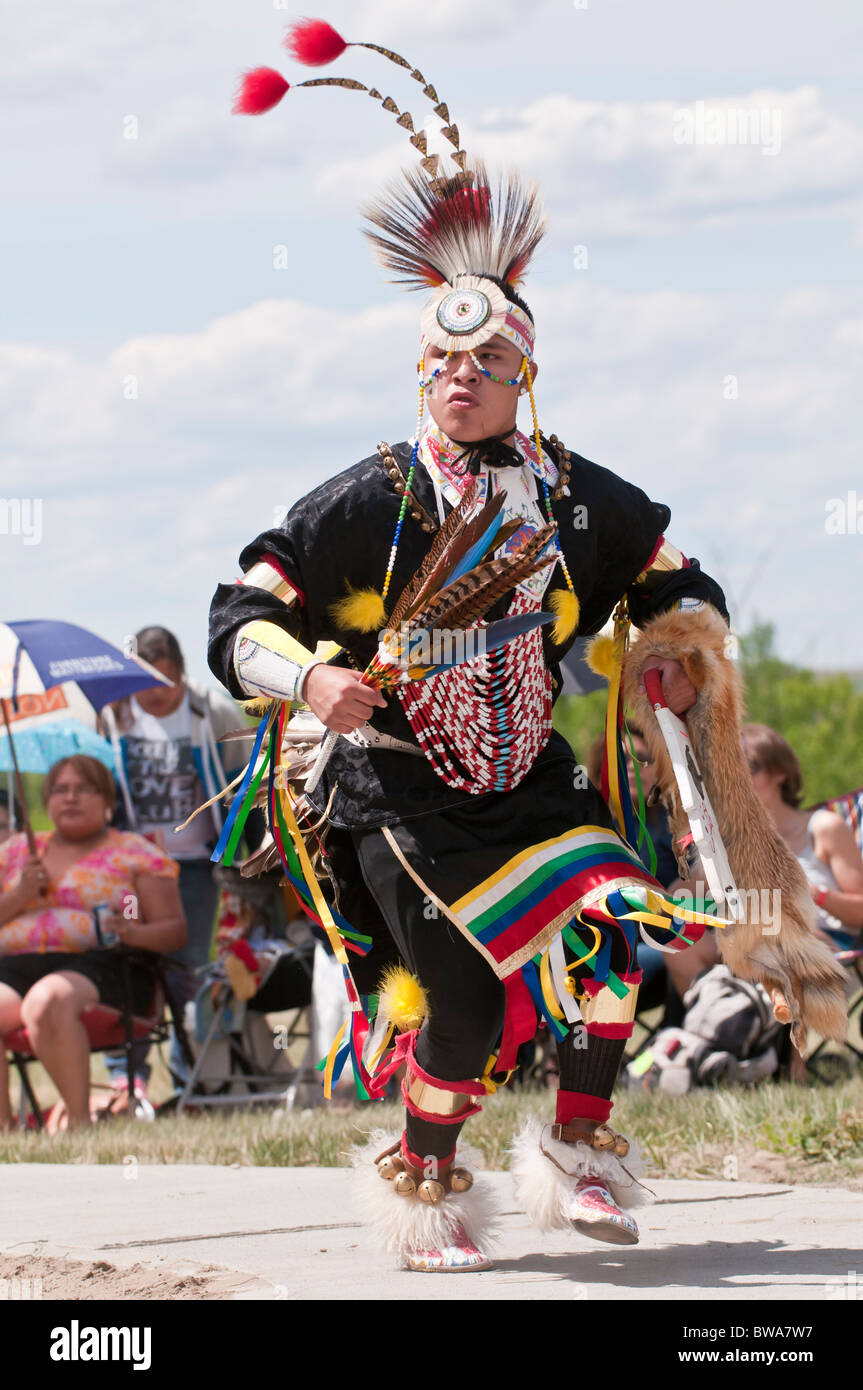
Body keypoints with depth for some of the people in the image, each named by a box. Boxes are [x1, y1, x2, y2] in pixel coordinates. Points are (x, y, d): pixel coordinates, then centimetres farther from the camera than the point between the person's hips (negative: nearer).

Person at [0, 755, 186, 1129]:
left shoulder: (136, 854, 14)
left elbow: (175, 930, 6)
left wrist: (133, 933, -16)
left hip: (97, 965, -4)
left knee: (47, 1002, -39)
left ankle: (79, 1120, -34)